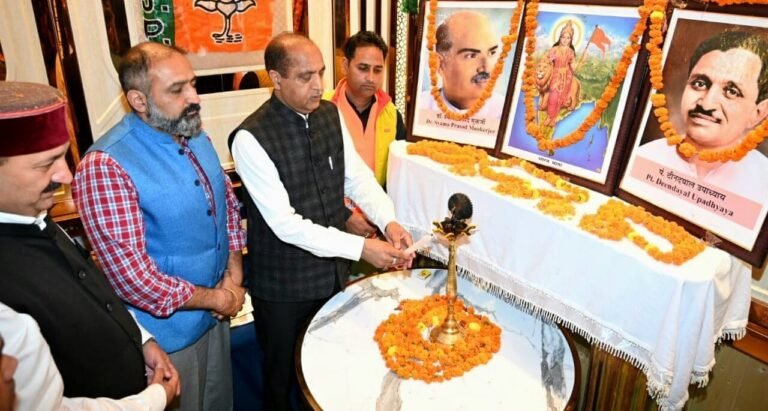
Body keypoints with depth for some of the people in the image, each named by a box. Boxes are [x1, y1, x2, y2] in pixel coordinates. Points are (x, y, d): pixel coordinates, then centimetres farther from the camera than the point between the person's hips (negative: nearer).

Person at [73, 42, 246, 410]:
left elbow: (228, 203, 8)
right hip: (168, 328, -6)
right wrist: (218, 298, -16)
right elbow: (131, 276, -27)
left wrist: (234, 274, -5)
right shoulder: (106, 166, -26)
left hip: (217, 311, 7)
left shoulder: (197, 138, -2)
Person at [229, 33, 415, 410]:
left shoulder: (330, 114, -3)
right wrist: (360, 247, -29)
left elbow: (358, 176, -2)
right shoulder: (251, 138, -24)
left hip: (333, 268, 6)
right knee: (283, 374, 19)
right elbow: (284, 224, -26)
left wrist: (388, 221, -20)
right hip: (283, 284, -5)